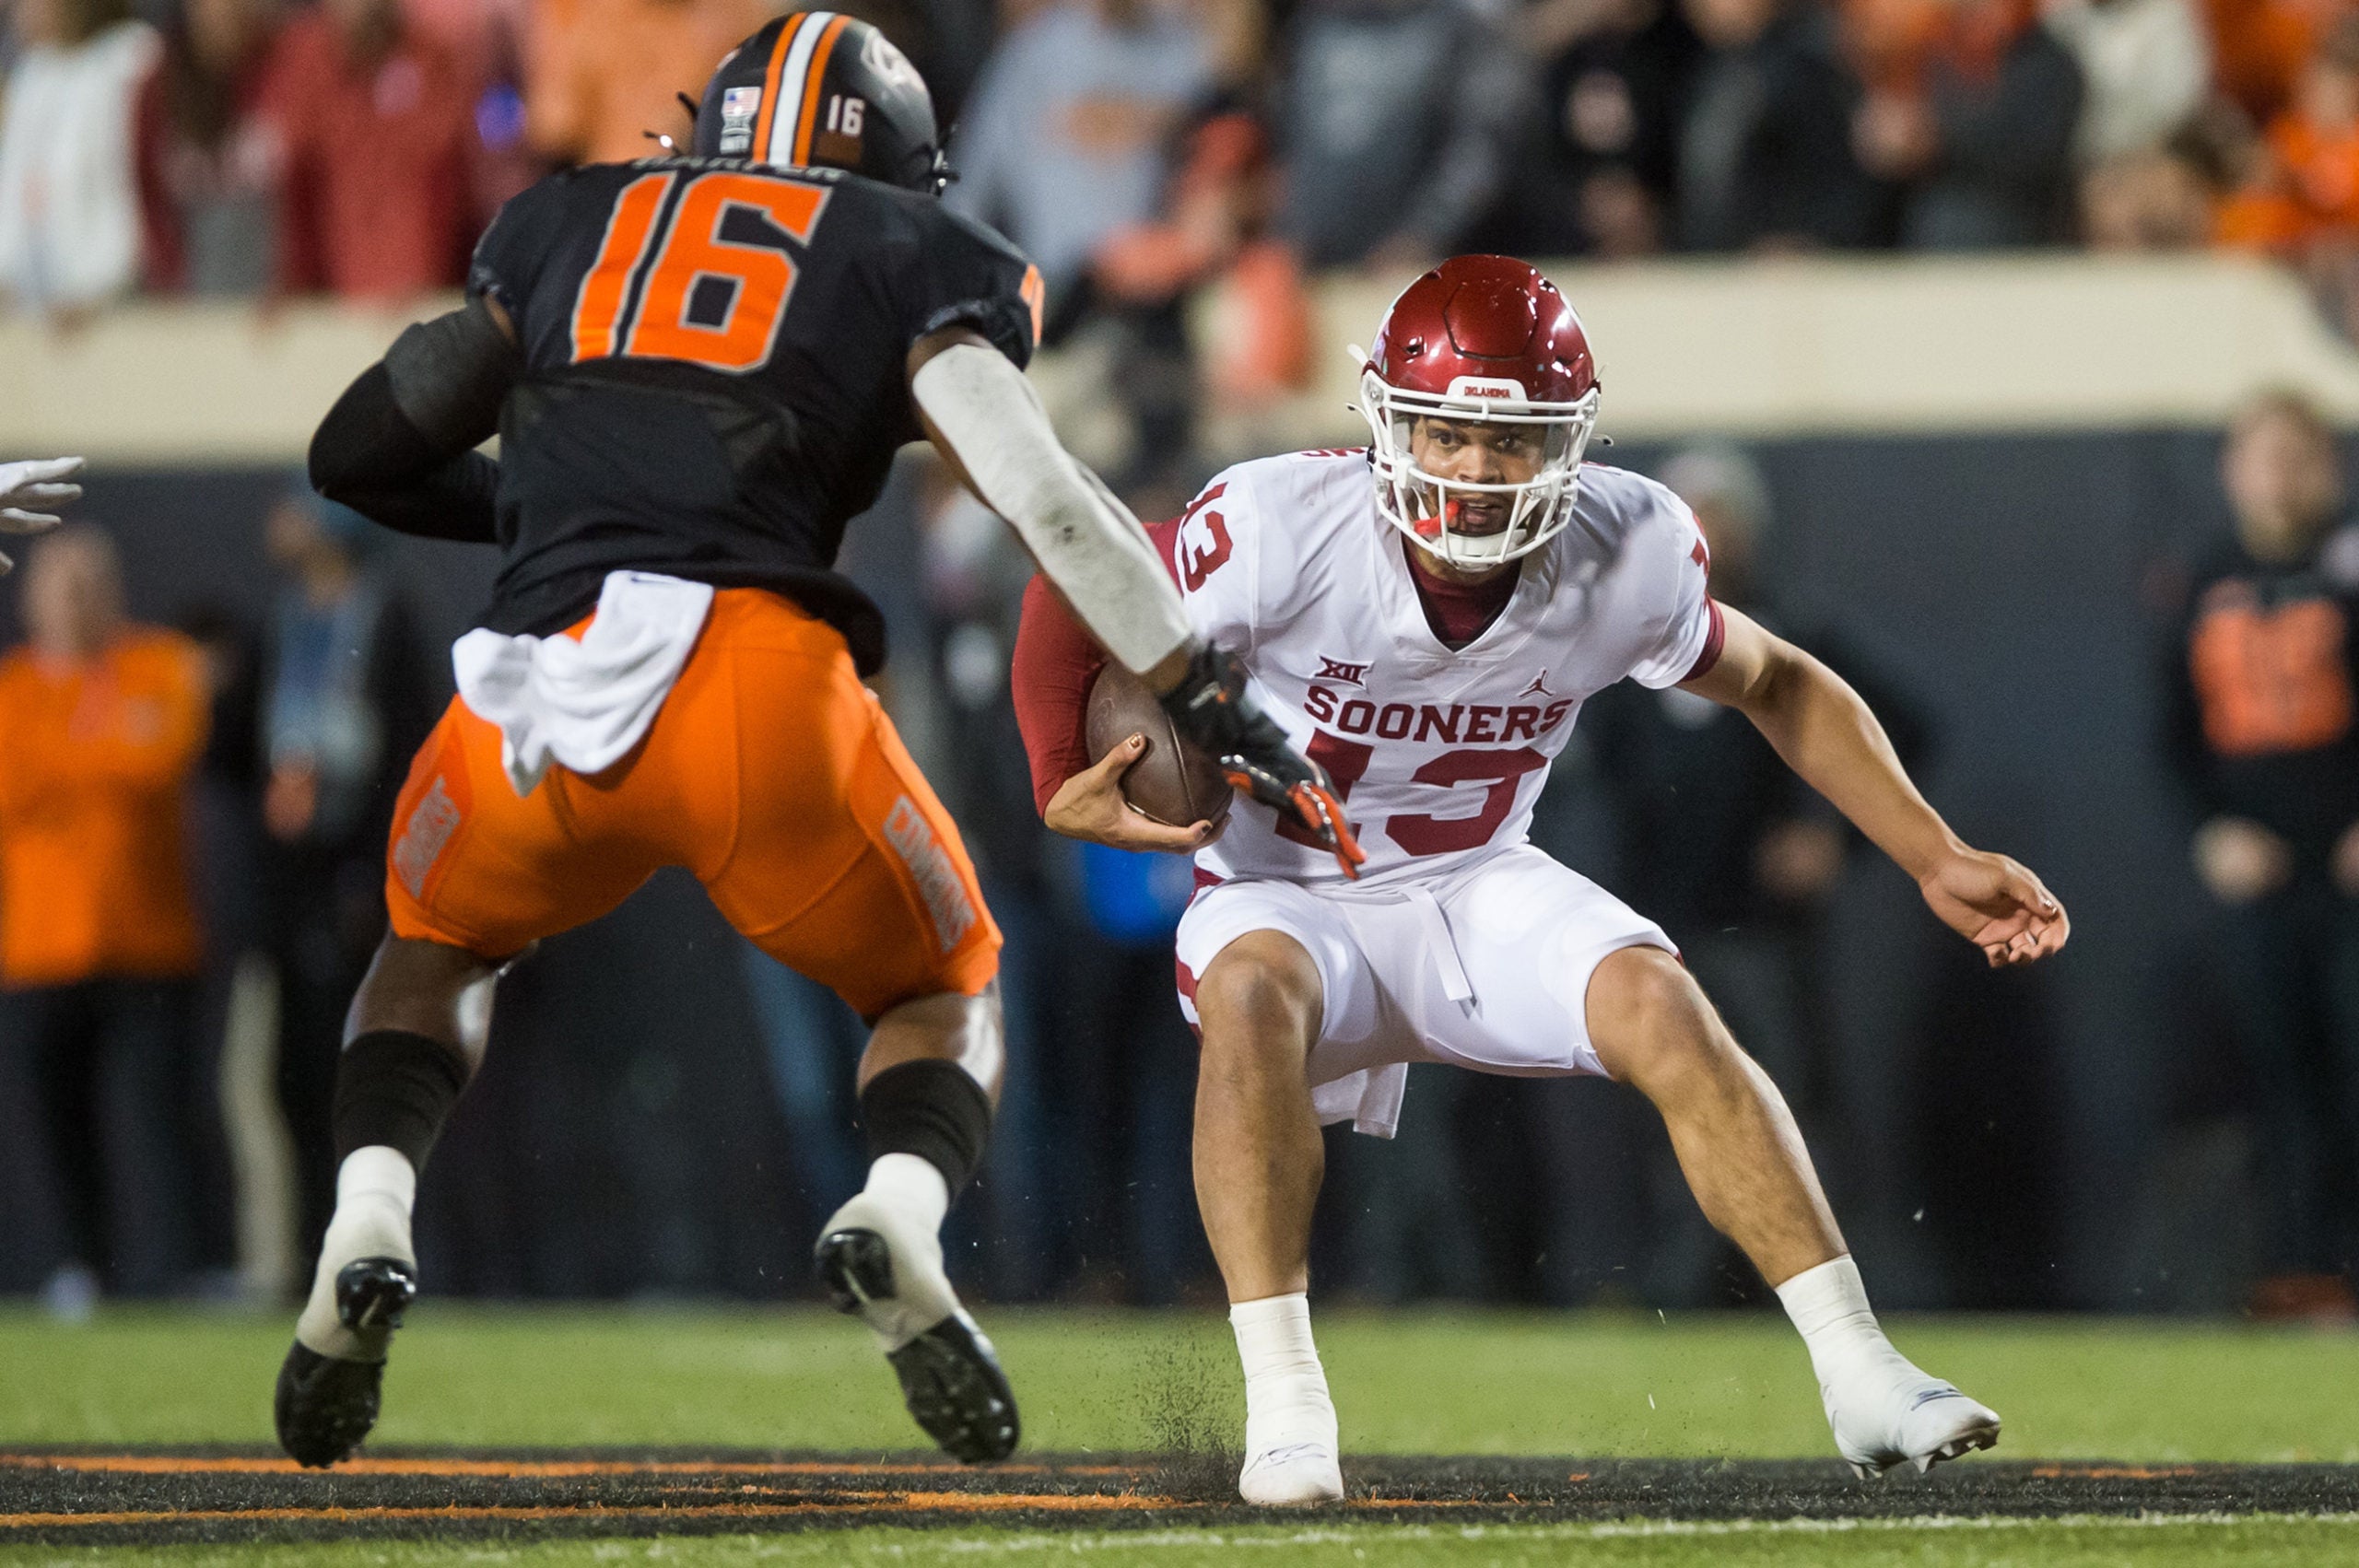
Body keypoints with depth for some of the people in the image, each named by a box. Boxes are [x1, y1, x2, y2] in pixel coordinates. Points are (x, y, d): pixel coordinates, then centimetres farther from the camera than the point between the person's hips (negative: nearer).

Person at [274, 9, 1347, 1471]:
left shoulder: (571, 221, 26)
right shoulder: (911, 255, 18)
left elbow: (362, 455, 30)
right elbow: (1046, 496, 2)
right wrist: (1211, 696, 5)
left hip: (544, 685, 2)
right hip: (757, 668, -2)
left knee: (438, 946, 33)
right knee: (944, 989, 24)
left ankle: (368, 1226, 6)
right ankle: (900, 1215, -9)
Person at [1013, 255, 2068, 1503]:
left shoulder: (1626, 554, -16)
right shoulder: (1287, 529, -26)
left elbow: (1779, 688, 3)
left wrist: (1936, 861, -1)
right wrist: (1067, 787, -20)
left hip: (1479, 889, 2)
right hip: (1293, 896, -2)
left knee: (1662, 1008, -25)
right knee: (1253, 992, -37)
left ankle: (1859, 1378, -18)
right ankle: (1283, 1406, -33)